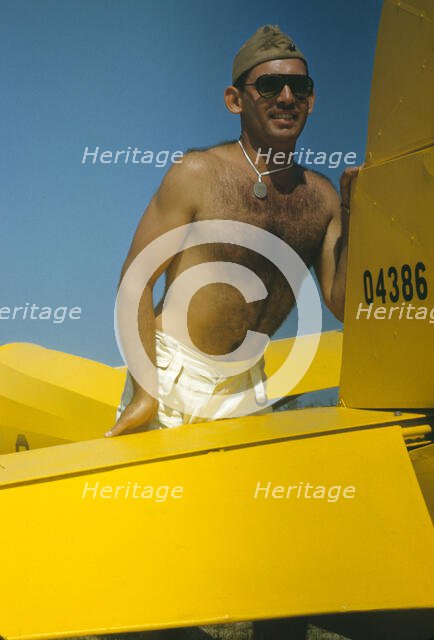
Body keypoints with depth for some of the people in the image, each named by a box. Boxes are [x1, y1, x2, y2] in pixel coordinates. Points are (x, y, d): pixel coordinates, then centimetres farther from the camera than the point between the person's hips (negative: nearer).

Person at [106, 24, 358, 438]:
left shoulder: (321, 197, 1)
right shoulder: (199, 174, -12)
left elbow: (343, 306, 0)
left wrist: (352, 219, -12)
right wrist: (145, 391, -18)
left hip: (247, 383, 5)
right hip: (173, 373, -4)